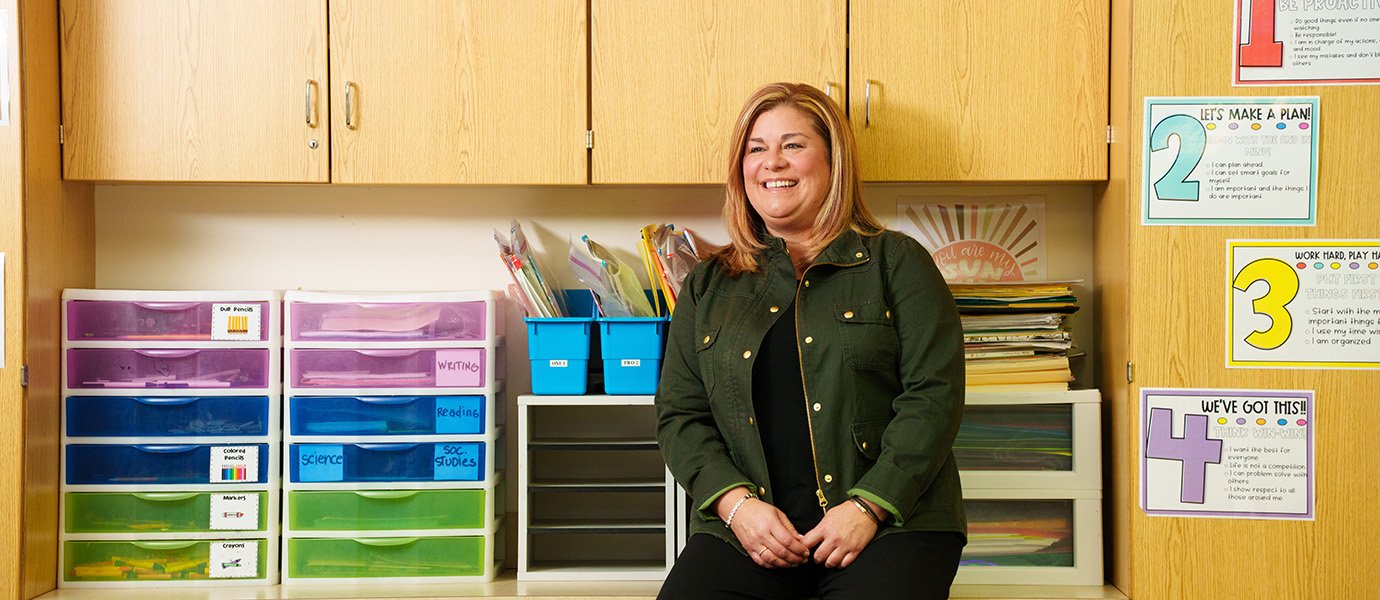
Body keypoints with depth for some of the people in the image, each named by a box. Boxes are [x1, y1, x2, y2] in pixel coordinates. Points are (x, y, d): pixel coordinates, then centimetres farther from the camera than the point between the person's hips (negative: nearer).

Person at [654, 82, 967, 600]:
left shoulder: (898, 263, 7)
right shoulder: (707, 286, 16)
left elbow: (935, 394, -2)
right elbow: (678, 414, 11)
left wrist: (868, 507, -13)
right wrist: (736, 503, -6)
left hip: (890, 522, -2)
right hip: (745, 527, 2)